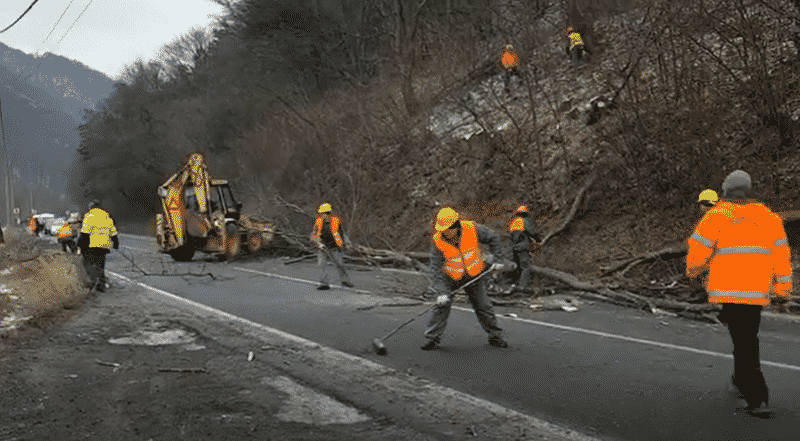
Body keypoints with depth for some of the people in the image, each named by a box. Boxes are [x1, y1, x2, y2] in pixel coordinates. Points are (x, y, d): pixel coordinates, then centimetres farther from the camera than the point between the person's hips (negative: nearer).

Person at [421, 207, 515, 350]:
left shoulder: (472, 229, -23)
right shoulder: (438, 241, -24)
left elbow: (493, 239, -6)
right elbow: (436, 268, -23)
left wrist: (496, 260, -9)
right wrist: (441, 292, -31)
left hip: (474, 275, 1)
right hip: (450, 278, -1)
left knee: (483, 306, 7)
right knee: (442, 305, -13)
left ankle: (495, 336, 23)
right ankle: (432, 338, -4)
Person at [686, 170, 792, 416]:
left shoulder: (717, 215, -3)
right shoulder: (768, 217, 9)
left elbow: (698, 248, -3)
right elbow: (780, 255, 8)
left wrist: (693, 271, 17)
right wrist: (782, 290, 13)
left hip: (728, 289, -4)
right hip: (758, 292, 4)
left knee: (744, 343, -3)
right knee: (748, 338, 21)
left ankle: (758, 400, -7)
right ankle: (742, 383, 36)